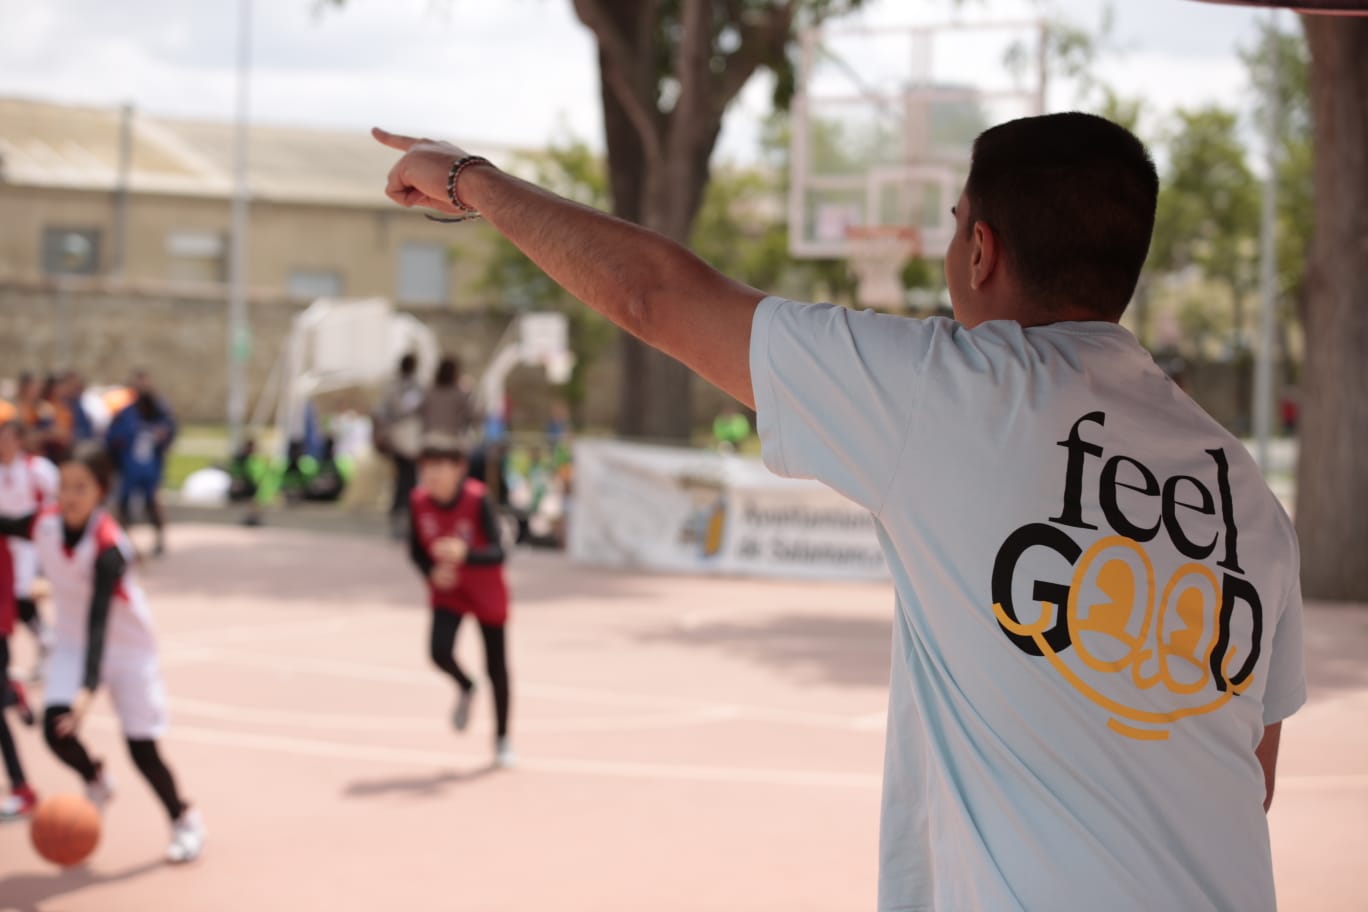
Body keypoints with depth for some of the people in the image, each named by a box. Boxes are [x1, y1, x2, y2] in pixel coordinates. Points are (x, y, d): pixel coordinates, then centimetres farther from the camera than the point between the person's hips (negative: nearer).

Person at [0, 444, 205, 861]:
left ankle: (184, 820, 22)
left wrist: (88, 689, -48)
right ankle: (96, 781, 17)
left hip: (128, 646, -4)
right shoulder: (44, 525, -16)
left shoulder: (109, 547, -32)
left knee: (142, 748, -5)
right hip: (72, 642, 4)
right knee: (55, 726, -16)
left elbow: (99, 620, -40)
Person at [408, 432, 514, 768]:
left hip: (486, 591, -2)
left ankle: (502, 738, 29)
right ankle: (465, 689, 15)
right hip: (447, 590, 2)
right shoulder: (419, 500, -14)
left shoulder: (478, 500, -26)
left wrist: (465, 554, -49)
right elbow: (416, 550, 0)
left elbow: (498, 554, -31)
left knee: (496, 666, 7)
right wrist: (432, 573, -20)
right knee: (439, 651, -22)